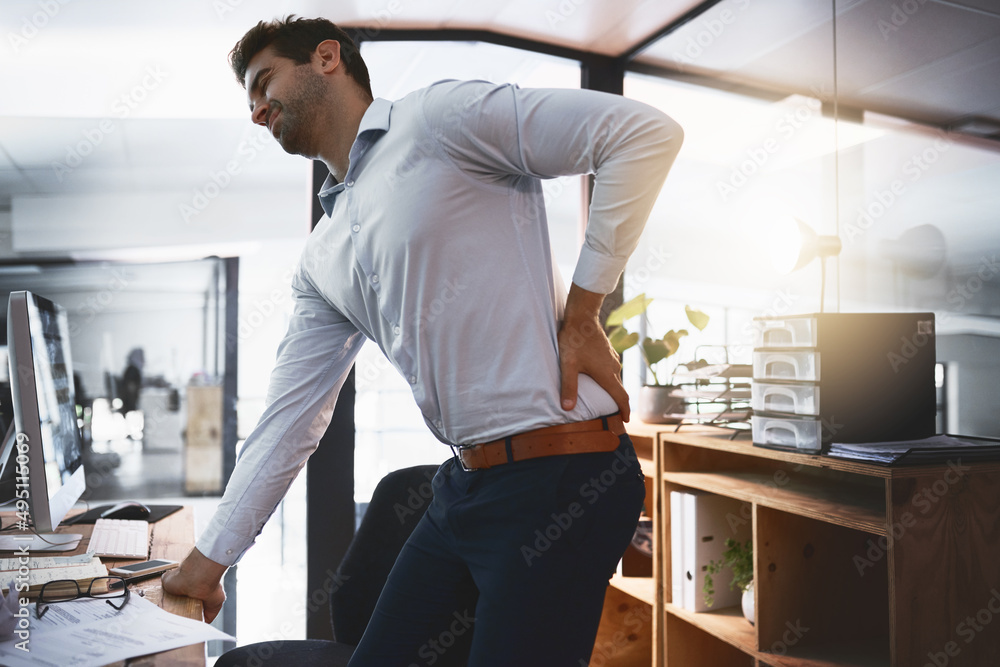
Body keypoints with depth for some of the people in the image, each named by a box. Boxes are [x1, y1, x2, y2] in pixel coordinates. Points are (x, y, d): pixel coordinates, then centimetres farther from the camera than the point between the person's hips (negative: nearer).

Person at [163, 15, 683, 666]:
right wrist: (207, 560, 19)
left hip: (560, 475, -7)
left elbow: (645, 132, -13)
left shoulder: (438, 117, -6)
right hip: (465, 486, 8)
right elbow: (288, 419, 18)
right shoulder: (321, 261, 17)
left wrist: (580, 314, -13)